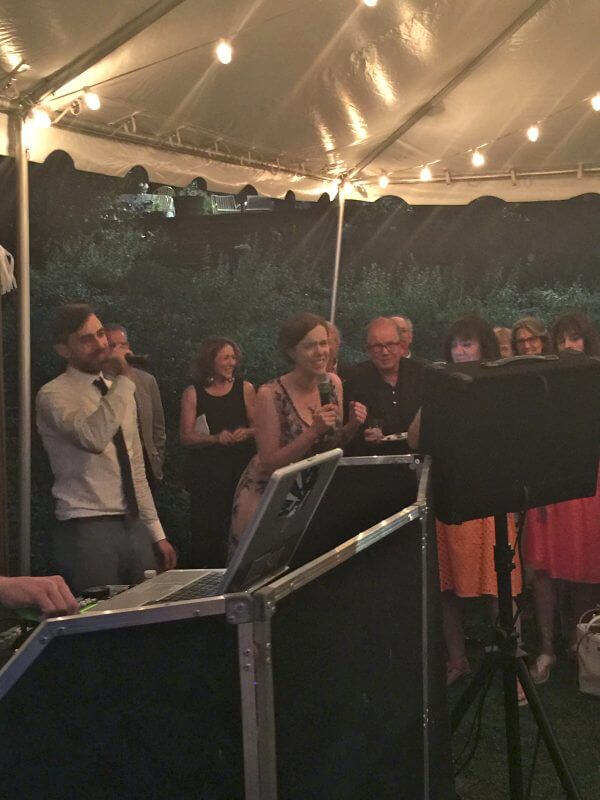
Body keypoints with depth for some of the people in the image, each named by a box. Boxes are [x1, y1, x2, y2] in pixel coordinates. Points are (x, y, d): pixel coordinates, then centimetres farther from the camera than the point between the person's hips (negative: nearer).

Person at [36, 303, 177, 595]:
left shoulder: (118, 393, 15)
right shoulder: (53, 395, -8)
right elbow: (94, 438, -29)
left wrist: (157, 534, 16)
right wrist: (124, 380, -20)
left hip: (133, 527, 7)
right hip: (87, 530, -6)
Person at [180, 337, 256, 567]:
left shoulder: (245, 388, 7)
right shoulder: (193, 393, 3)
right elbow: (185, 436, -1)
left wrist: (247, 433, -11)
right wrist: (216, 438, -15)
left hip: (242, 468, 1)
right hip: (206, 471, -1)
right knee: (206, 531, -2)